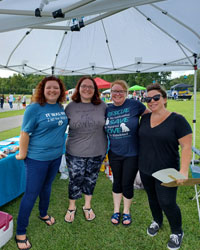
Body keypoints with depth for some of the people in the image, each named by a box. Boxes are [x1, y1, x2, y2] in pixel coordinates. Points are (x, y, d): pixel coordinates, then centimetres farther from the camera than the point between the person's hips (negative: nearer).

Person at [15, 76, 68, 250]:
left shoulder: (61, 107, 3)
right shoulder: (34, 108, -17)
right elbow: (25, 133, -15)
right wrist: (22, 154, -11)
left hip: (56, 156, 6)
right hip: (37, 158, -6)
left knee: (47, 186, 24)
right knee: (31, 194, 3)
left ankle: (43, 214, 49)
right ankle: (20, 232, 22)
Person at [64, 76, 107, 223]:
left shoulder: (102, 106, -2)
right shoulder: (71, 106, -3)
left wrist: (105, 148, 8)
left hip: (97, 152, 1)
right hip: (75, 153, -1)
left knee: (91, 180, 17)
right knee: (75, 181, 10)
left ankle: (87, 206, 41)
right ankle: (72, 207, 37)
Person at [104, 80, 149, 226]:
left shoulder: (134, 105, -11)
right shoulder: (107, 109, 1)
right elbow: (104, 129, 12)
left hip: (132, 154, -3)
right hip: (115, 154, 3)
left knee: (127, 184, 9)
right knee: (117, 182, 18)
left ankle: (126, 211, 35)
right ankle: (116, 210, 38)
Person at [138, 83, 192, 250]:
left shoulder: (177, 120, -14)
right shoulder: (145, 119, 2)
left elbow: (186, 147, -16)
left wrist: (183, 171, -24)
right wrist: (140, 160, 13)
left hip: (166, 171, -5)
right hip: (145, 169, 6)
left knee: (167, 203, 1)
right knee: (152, 197, 20)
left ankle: (177, 232, 29)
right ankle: (157, 221, 47)